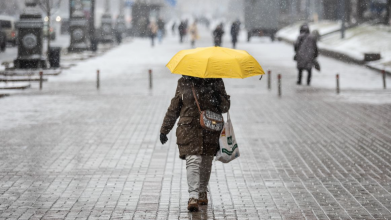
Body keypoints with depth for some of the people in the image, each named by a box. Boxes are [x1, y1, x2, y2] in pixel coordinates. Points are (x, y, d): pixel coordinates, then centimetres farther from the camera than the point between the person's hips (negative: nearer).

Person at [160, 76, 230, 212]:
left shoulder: (216, 82, 6)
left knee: (206, 163, 9)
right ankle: (193, 197, -22)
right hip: (189, 129, -2)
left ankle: (203, 192, 29)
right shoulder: (184, 83, 6)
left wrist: (219, 99, -15)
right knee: (193, 161, -16)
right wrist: (164, 130, 13)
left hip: (210, 132, 2)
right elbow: (174, 108, 12)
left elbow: (226, 107, 9)